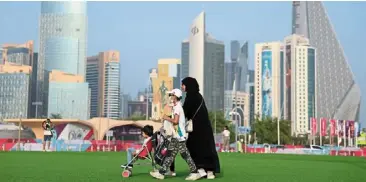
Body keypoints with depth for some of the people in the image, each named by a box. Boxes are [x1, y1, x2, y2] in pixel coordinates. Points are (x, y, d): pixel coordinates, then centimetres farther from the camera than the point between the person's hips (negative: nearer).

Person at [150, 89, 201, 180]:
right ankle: (161, 172, 12)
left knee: (185, 154, -6)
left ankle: (195, 173, -1)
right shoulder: (176, 107, 16)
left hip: (179, 135, -10)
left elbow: (176, 121, -22)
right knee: (170, 154, 9)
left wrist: (167, 118, -9)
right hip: (176, 135, 10)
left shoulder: (177, 107, -15)